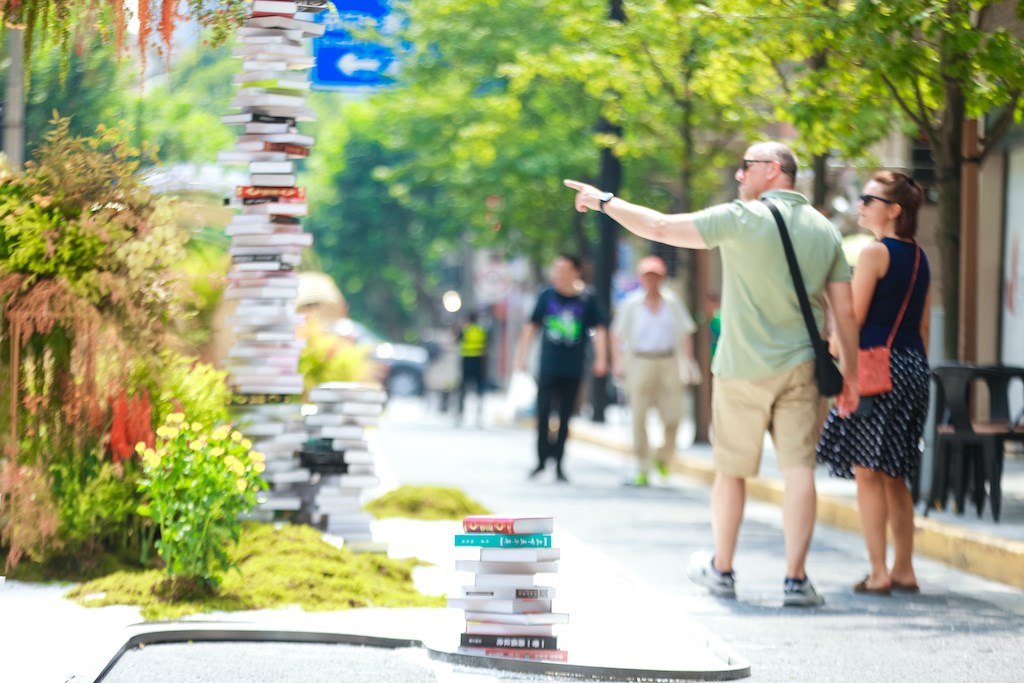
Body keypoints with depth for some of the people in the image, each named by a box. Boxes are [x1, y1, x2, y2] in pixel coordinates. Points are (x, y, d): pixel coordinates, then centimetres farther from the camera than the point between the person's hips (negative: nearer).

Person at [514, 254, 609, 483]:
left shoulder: (586, 299, -1)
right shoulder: (547, 296, 3)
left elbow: (600, 329, 0)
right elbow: (531, 326, 10)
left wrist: (601, 358, -11)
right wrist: (521, 355, 9)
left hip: (573, 369, 0)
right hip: (548, 367, 0)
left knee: (565, 417, 5)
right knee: (543, 412, -6)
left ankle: (558, 464, 13)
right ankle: (542, 460, 4)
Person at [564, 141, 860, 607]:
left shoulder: (741, 219, -10)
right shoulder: (824, 231, 5)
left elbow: (659, 227, -7)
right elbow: (845, 311, 5)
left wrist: (604, 202, 5)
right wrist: (849, 375, 12)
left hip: (742, 369, -3)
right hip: (800, 368, 3)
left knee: (731, 470, 11)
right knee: (798, 469, -1)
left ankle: (722, 570, 25)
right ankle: (796, 578, -7)